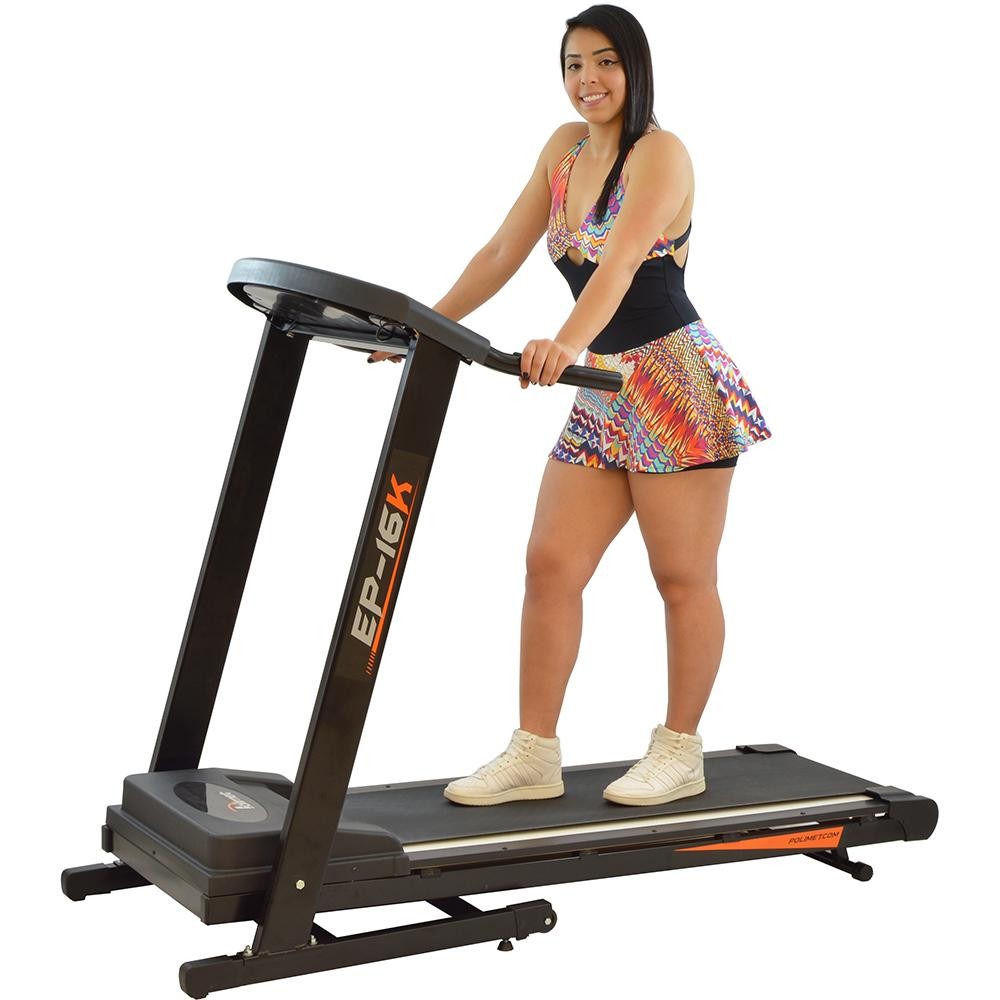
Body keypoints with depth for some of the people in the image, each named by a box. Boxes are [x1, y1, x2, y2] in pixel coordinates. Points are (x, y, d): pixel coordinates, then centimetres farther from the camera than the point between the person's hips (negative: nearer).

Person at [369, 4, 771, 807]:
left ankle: (681, 752, 16)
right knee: (551, 565, 1)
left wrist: (566, 344, -43)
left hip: (680, 386, -7)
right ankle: (534, 755, 8)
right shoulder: (564, 149, 12)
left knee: (682, 577, 2)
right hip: (604, 393, 7)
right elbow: (502, 253, 13)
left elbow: (619, 261, -27)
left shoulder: (660, 153, -10)